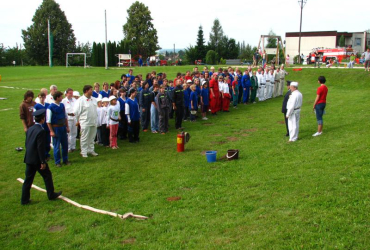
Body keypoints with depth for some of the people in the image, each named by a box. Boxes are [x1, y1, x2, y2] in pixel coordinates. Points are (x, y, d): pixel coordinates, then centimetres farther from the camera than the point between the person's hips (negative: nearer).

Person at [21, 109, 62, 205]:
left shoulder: (29, 129, 6)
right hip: (37, 159, -7)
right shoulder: (41, 131, -18)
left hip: (28, 158, 7)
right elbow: (40, 148, -20)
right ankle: (51, 194, 22)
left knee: (28, 179, 12)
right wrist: (43, 162, -15)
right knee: (47, 175, 11)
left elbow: (26, 143, 13)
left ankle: (24, 199, 15)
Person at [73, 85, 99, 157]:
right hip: (85, 123, -6)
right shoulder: (80, 100, -13)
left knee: (92, 137, 15)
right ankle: (84, 152, 10)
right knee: (84, 138, 1)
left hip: (93, 122, 6)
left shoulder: (94, 99, 7)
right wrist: (79, 120, -3)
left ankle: (91, 150, 28)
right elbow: (76, 111, -10)